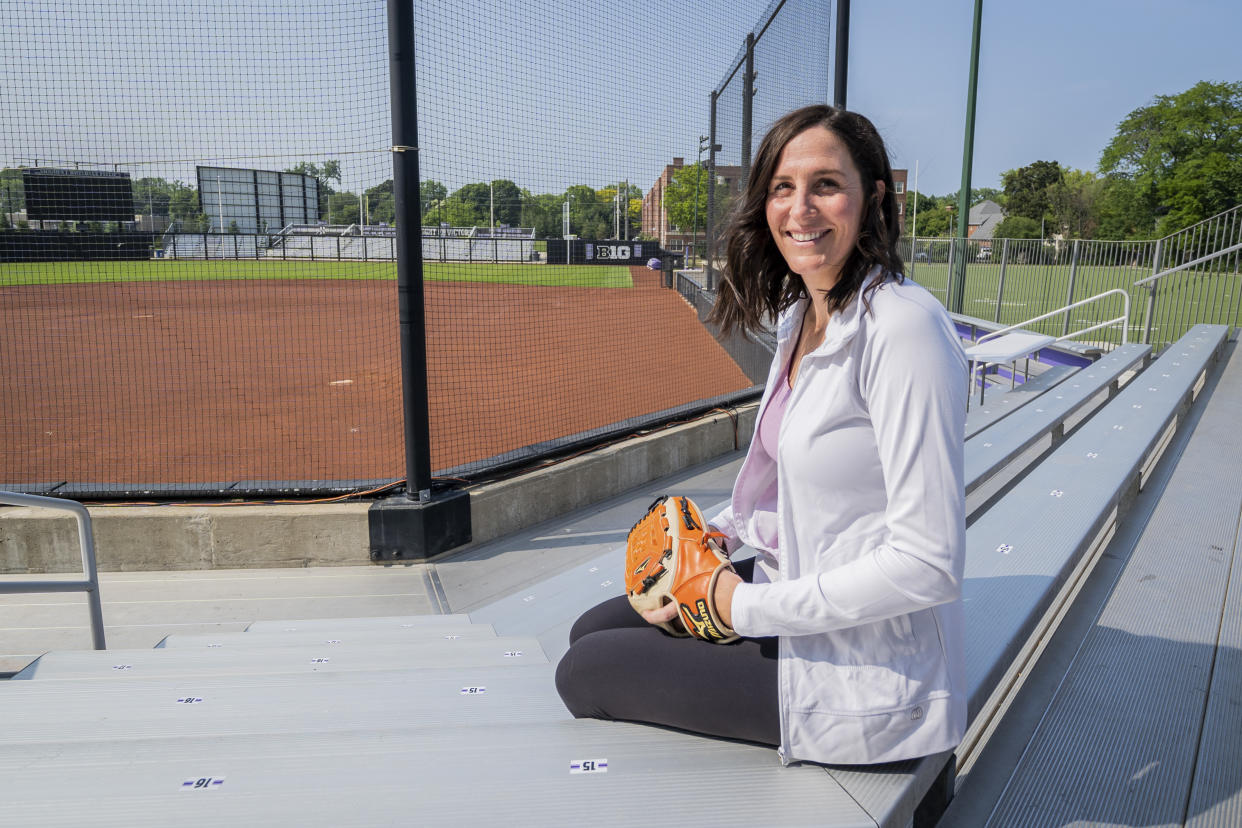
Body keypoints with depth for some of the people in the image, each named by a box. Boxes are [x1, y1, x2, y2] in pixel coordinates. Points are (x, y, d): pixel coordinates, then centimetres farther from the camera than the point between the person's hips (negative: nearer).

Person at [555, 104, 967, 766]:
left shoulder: (903, 327, -25)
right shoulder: (801, 315, 4)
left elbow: (928, 563, -26)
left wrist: (751, 607, -19)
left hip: (865, 667, -8)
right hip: (798, 589, 9)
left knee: (584, 675, -1)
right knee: (592, 634, 14)